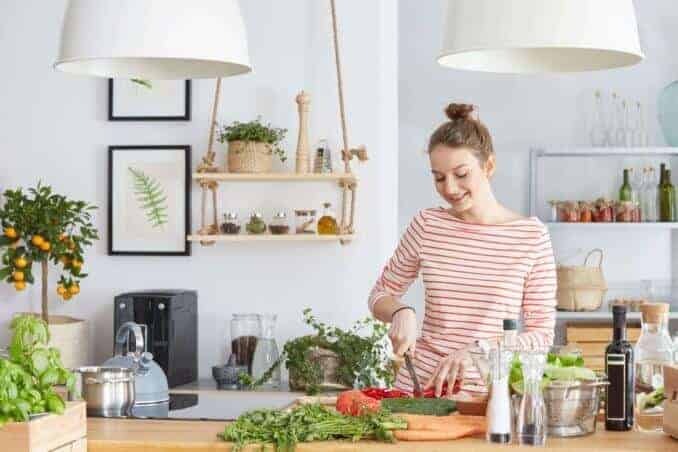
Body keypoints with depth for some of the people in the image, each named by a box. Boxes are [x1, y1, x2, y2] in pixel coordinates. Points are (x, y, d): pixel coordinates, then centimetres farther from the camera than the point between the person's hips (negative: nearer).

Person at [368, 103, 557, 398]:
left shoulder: (531, 235, -2)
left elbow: (542, 333, -1)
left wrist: (478, 349, -15)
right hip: (420, 383, 1)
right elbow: (381, 294, 14)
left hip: (492, 389, -1)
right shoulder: (427, 225, 3)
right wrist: (401, 313, -7)